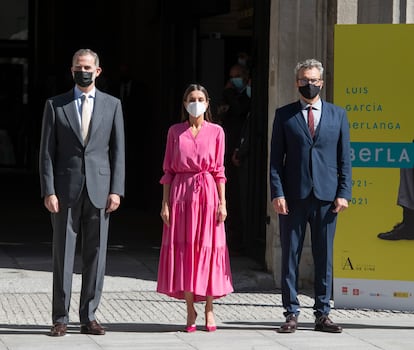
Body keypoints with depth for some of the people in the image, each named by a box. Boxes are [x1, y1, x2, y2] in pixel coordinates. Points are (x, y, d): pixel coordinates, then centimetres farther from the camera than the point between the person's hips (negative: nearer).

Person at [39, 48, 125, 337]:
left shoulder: (112, 105, 8)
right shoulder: (56, 105, 5)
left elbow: (118, 150, 6)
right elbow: (47, 151, 2)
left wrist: (116, 190, -2)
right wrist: (48, 191, -7)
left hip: (99, 190, 1)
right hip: (66, 190, -1)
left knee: (96, 256, 3)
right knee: (63, 256, 1)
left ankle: (89, 317, 10)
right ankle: (60, 318, 7)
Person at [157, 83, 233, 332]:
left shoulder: (216, 132, 5)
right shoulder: (175, 132, 6)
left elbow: (219, 170, 4)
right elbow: (168, 169, 6)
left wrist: (222, 202, -2)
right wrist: (165, 203, -1)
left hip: (208, 193, 0)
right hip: (181, 194, 1)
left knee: (209, 249, -1)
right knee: (183, 249, -1)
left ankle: (209, 310, 6)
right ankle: (190, 311, 6)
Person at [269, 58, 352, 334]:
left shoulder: (338, 115, 10)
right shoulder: (284, 115, 7)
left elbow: (345, 157, 8)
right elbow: (276, 158, 4)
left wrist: (344, 194, -1)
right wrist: (277, 193, -7)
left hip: (326, 197, 1)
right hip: (293, 197, -1)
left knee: (324, 257, 4)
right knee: (290, 256, 1)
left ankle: (322, 315, 11)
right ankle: (291, 314, 7)